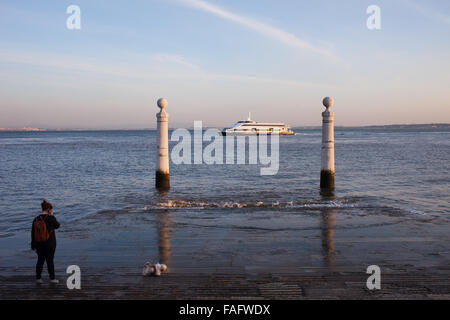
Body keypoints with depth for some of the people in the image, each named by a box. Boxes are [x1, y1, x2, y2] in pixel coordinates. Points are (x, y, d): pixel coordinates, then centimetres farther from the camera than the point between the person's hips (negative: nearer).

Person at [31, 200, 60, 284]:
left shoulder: (36, 219, -1)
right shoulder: (50, 218, -15)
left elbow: (33, 233, 5)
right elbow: (57, 226, 3)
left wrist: (33, 245, 14)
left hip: (39, 244, 4)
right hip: (50, 244, -4)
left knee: (40, 260, 15)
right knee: (50, 260, 5)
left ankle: (38, 278, 21)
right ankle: (52, 279, 13)